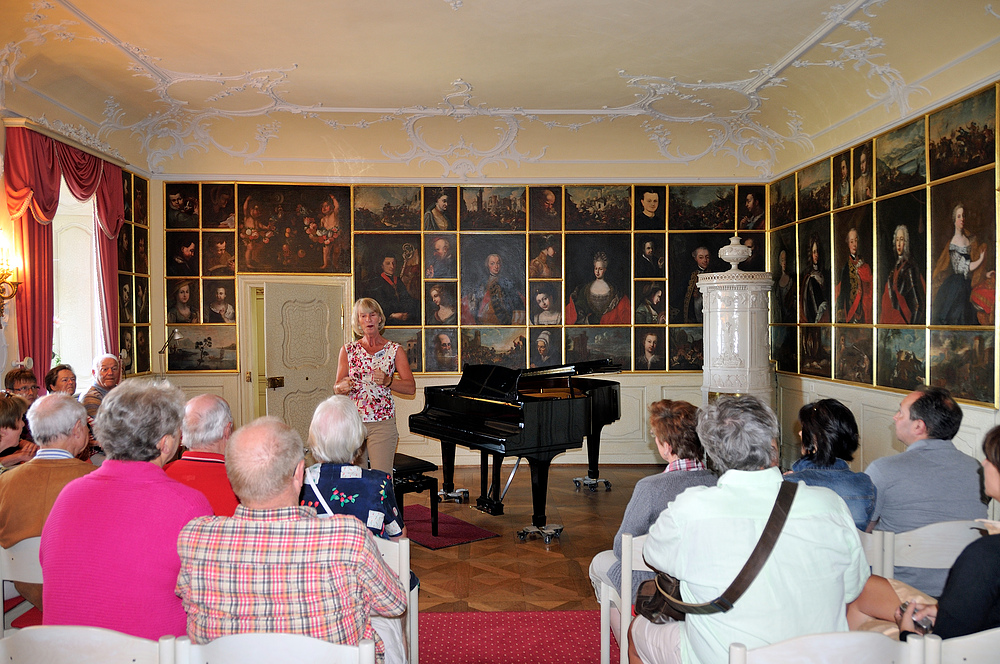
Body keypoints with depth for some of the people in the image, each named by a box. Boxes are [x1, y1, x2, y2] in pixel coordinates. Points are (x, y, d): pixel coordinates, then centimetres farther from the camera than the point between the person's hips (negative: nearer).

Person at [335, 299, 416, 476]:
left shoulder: (394, 350, 3)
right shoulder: (348, 350, 8)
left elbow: (411, 387, -3)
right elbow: (337, 387, 6)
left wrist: (387, 381, -19)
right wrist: (342, 387, -17)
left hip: (383, 423, -2)